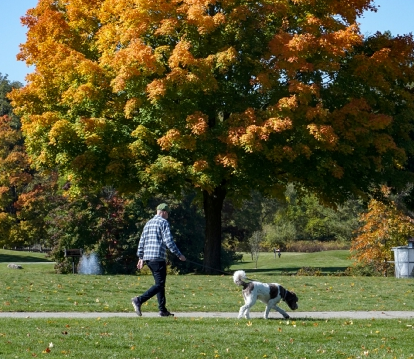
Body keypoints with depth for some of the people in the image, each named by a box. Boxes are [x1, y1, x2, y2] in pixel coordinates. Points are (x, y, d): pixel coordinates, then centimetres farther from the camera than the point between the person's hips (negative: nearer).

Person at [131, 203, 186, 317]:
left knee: (160, 283, 14)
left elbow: (142, 241, 18)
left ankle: (163, 310, 11)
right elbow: (168, 240, -12)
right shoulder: (163, 222, -5)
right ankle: (139, 300, -23)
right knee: (159, 284, -8)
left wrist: (141, 257, 22)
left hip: (147, 257, 9)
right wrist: (179, 255, -7)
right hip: (158, 257, -9)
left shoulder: (148, 223, 19)